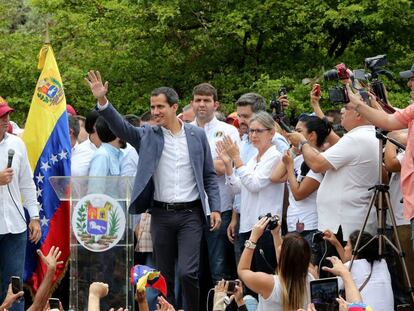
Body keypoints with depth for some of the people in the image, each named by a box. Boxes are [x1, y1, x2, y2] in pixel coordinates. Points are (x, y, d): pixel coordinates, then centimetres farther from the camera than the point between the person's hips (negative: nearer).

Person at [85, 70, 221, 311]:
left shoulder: (197, 135, 3)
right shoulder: (147, 136, 3)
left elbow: (209, 175, 7)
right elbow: (120, 126, -12)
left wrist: (215, 208, 0)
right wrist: (102, 101, -26)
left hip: (190, 214, -2)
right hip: (161, 214, 2)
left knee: (188, 272, -10)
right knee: (164, 275, 7)